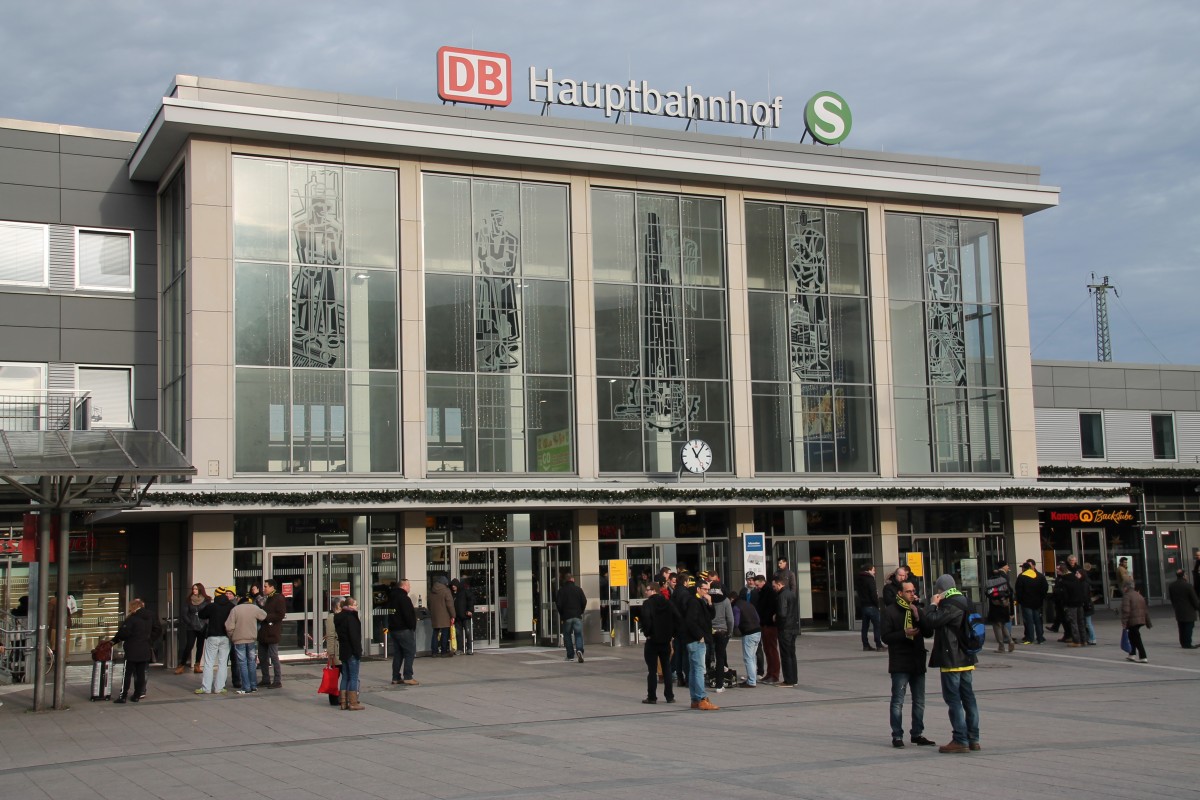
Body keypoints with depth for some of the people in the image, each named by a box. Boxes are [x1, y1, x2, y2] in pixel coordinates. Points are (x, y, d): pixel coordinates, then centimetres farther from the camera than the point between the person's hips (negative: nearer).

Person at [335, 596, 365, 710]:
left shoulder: (339, 617, 12)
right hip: (351, 652, -9)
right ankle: (353, 703, -3)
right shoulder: (350, 617, -16)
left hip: (343, 651, 9)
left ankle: (343, 702, 16)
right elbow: (354, 636, -20)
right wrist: (358, 651, -17)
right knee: (353, 677, -4)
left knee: (345, 677, 14)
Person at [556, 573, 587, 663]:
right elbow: (584, 601, -1)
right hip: (577, 616, 0)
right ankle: (579, 650, -24)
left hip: (567, 617, 0)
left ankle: (570, 656, 10)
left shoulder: (561, 590, -2)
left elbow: (558, 604, -4)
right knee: (578, 634, 1)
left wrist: (562, 614, 10)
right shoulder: (578, 589, 1)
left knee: (567, 635, 10)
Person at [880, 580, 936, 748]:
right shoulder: (889, 611, -4)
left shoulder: (918, 609, 12)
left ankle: (917, 733, 21)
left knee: (919, 701, 11)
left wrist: (918, 617, -11)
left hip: (918, 662, 6)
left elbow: (929, 633, 3)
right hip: (899, 663, -6)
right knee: (898, 701, -4)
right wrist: (904, 633, -22)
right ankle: (897, 736, 2)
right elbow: (886, 637, -10)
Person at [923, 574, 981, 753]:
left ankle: (960, 740, -6)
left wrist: (933, 604, -8)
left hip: (952, 661, -9)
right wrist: (937, 605, 15)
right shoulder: (964, 602, 13)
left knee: (953, 700, -5)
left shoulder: (950, 605, -17)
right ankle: (973, 739, 15)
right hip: (966, 659, 9)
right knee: (968, 698, 11)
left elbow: (931, 621, -20)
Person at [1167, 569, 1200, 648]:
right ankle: (1187, 644, 3)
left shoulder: (1171, 587, 1)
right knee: (1189, 628, 1)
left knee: (1182, 629, 13)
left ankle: (1183, 643, 19)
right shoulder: (1188, 586, -18)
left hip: (1178, 612, 6)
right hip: (1189, 612, -6)